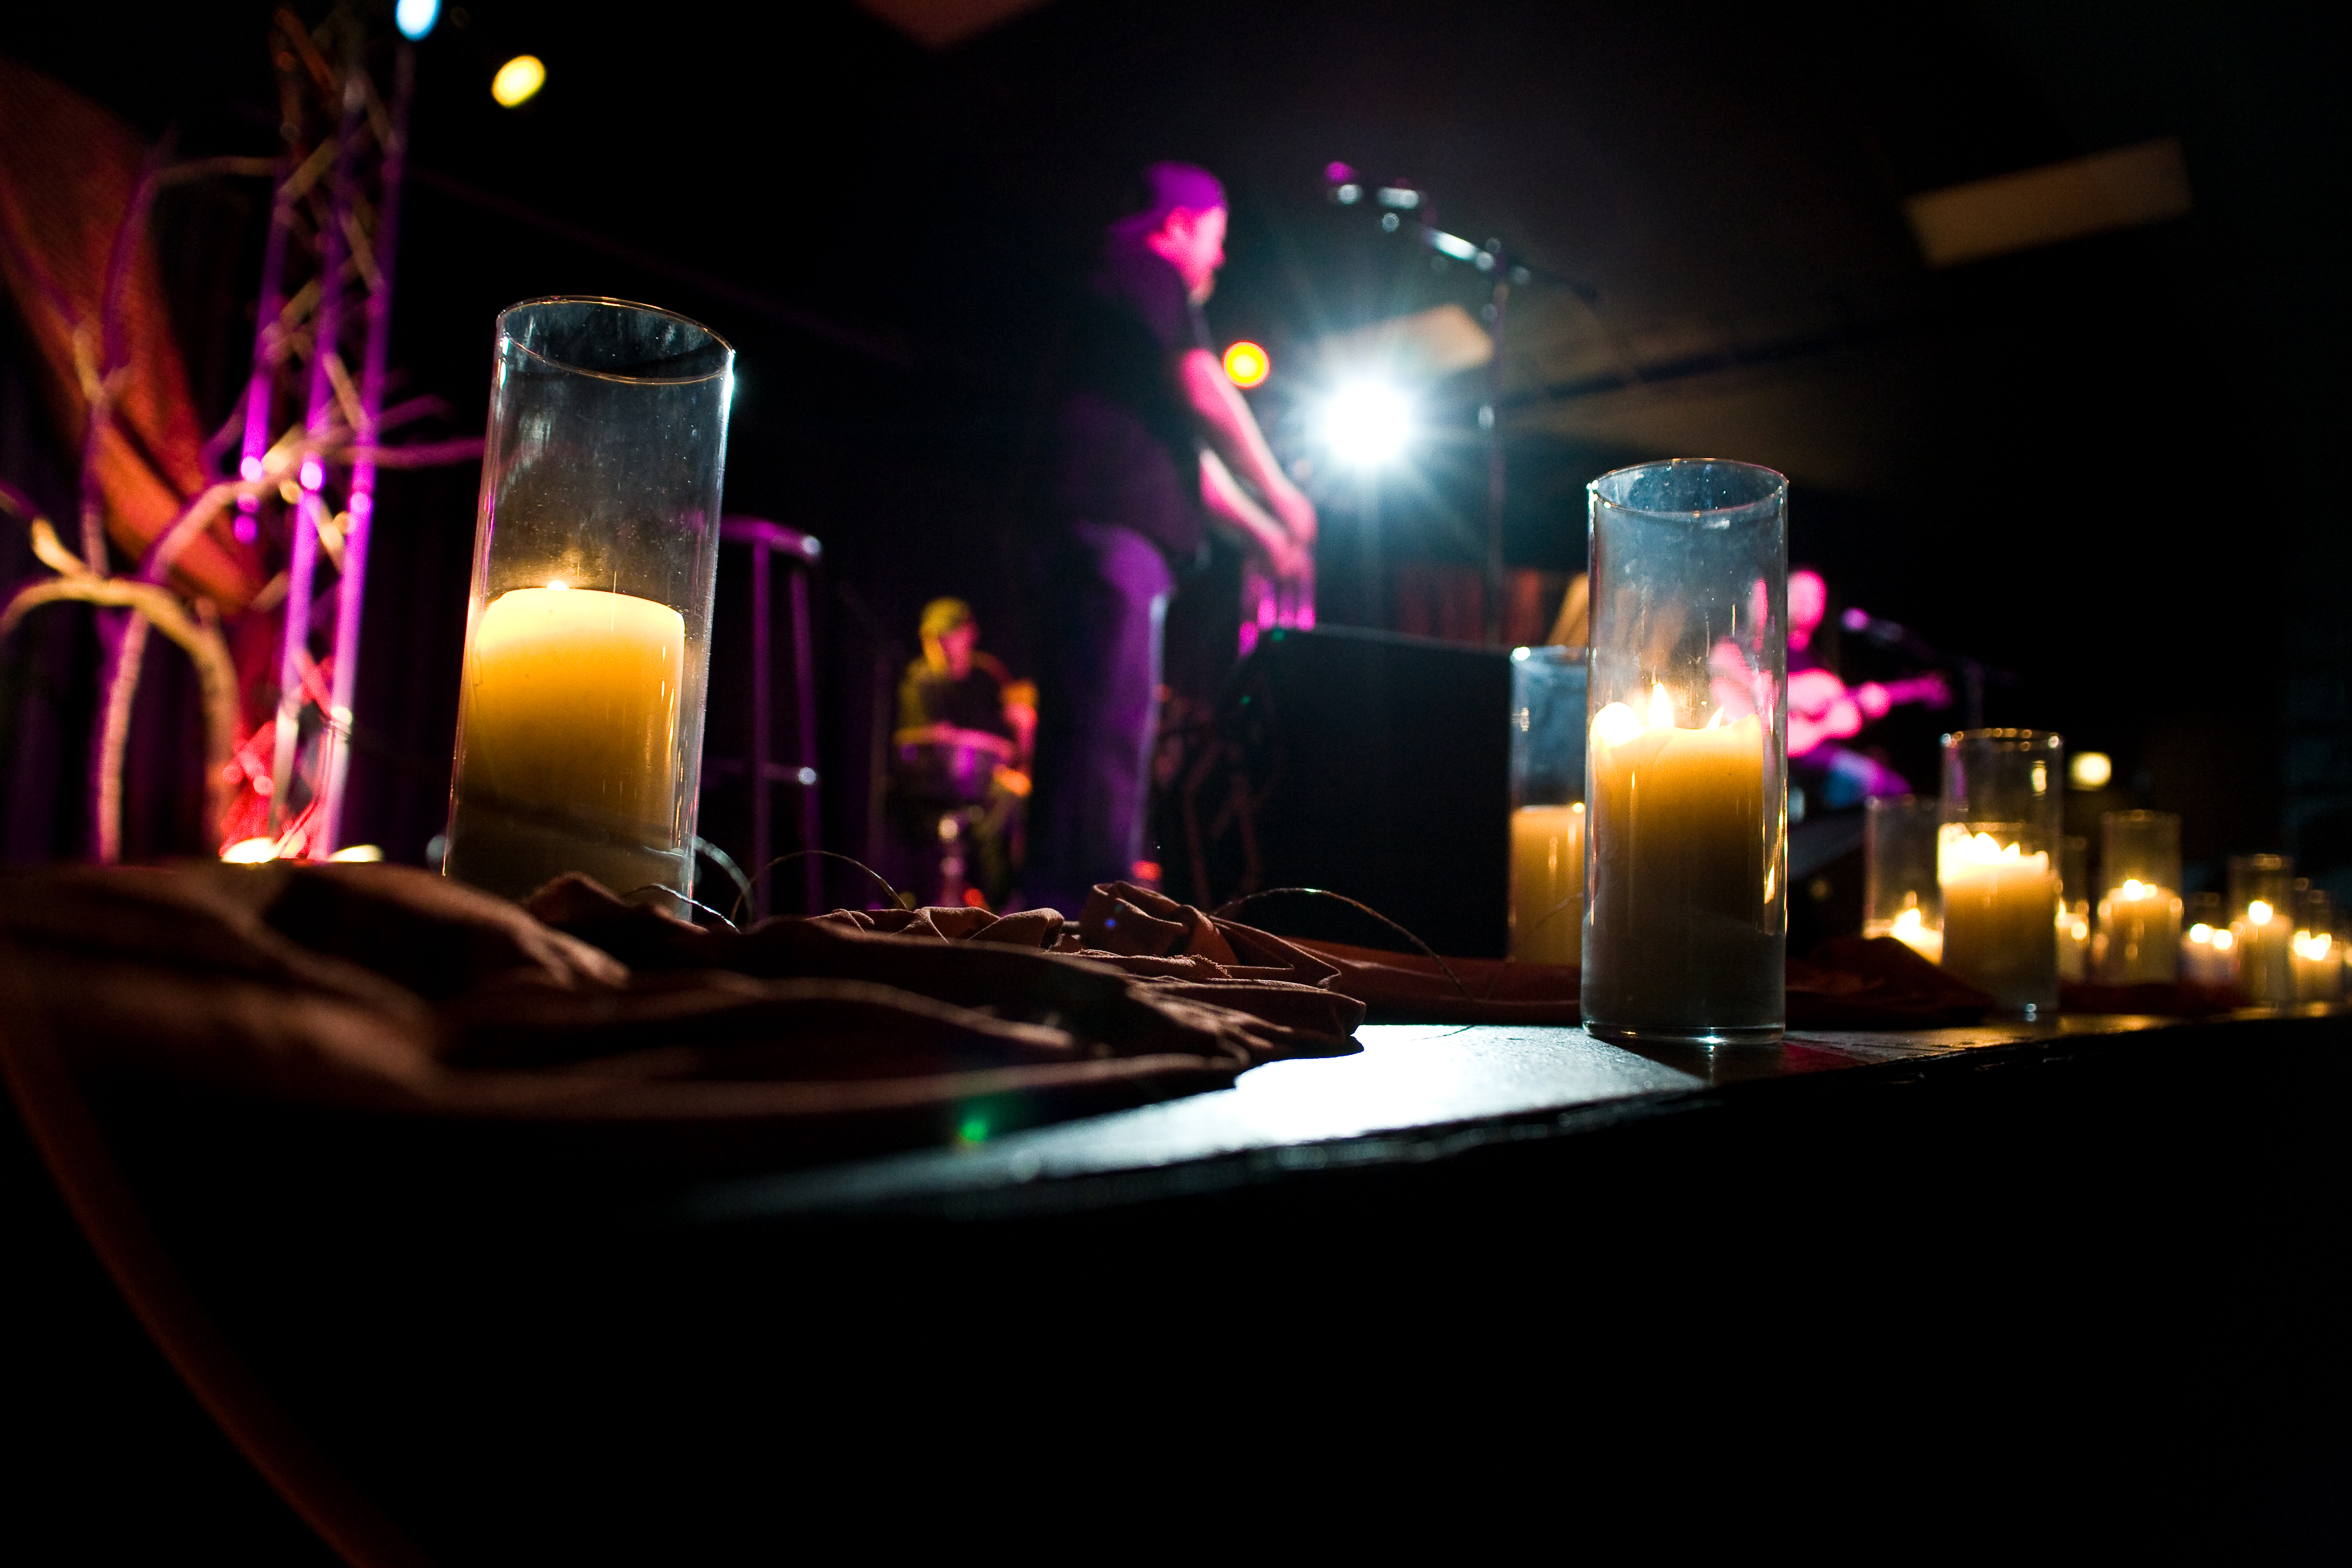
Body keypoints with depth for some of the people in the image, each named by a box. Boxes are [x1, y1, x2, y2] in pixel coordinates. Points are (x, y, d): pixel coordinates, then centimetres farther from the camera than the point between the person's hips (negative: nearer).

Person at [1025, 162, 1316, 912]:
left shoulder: (1121, 293, 34)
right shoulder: (1150, 273, 5)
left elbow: (1187, 456, 33)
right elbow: (1206, 395, -5)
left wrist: (1259, 536, 30)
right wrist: (1282, 498, 4)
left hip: (1098, 540, 10)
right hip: (1116, 533, -10)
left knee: (1076, 725, 5)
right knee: (1116, 723, -17)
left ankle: (1051, 904, 6)